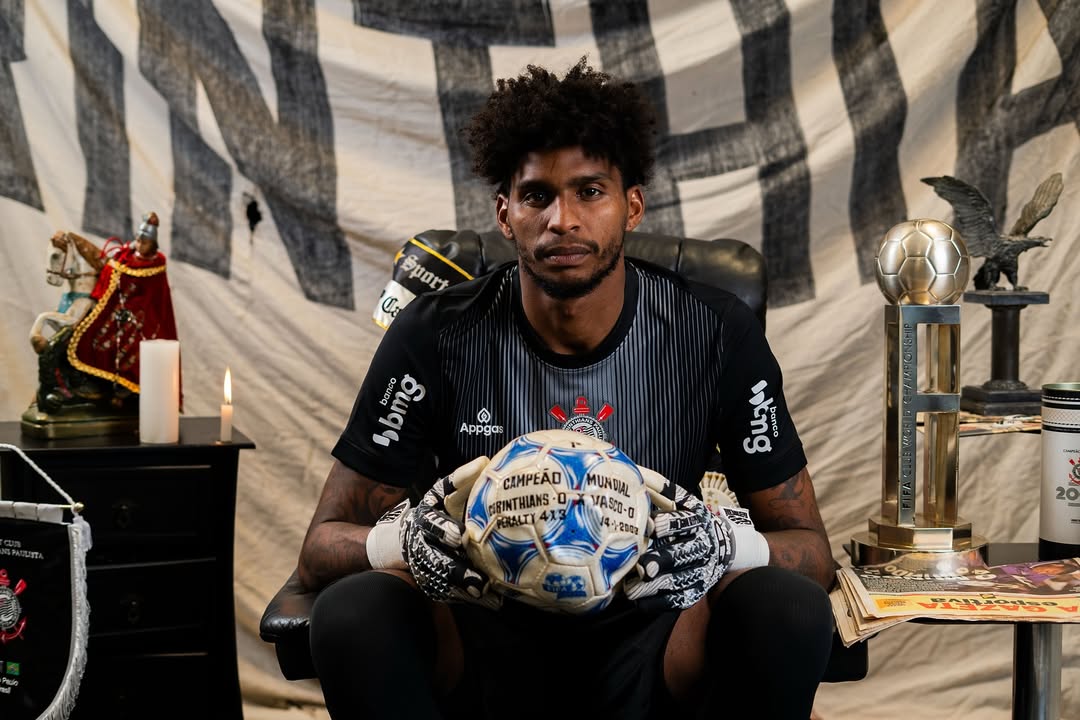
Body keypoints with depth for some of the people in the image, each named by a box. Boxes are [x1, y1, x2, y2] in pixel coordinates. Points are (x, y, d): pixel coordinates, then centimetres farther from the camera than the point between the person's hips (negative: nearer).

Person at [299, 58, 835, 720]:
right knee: (352, 611, -31)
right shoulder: (438, 336, -9)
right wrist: (404, 541, -30)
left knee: (791, 608, -29)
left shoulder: (718, 336, -7)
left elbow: (811, 550, -4)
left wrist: (723, 548, -29)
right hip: (487, 645, 0)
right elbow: (323, 547, -5)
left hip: (643, 645, 1)